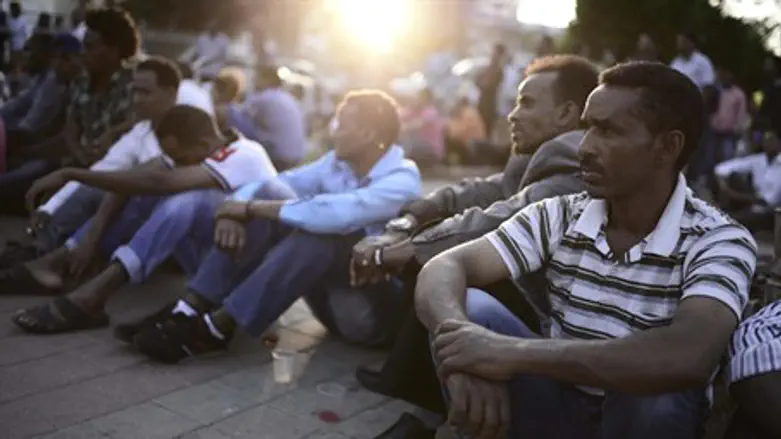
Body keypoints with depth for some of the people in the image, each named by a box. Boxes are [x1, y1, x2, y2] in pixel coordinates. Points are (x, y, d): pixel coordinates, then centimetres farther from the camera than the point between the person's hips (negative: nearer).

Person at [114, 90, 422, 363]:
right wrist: (234, 211, -21)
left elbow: (330, 214, -35)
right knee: (267, 200, -10)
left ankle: (216, 327, -29)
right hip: (331, 294, 7)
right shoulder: (338, 162, 5)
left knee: (323, 231, -35)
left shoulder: (401, 181, -19)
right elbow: (271, 185, 0)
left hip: (376, 306, -6)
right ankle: (189, 311, -17)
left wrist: (251, 208, -25)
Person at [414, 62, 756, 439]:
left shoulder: (719, 242, -17)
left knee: (656, 388, -37)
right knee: (469, 310, -21)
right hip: (558, 408, 2)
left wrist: (514, 353, -40)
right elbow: (445, 267, -15)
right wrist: (466, 354, -38)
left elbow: (688, 358, -37)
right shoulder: (558, 217, -6)